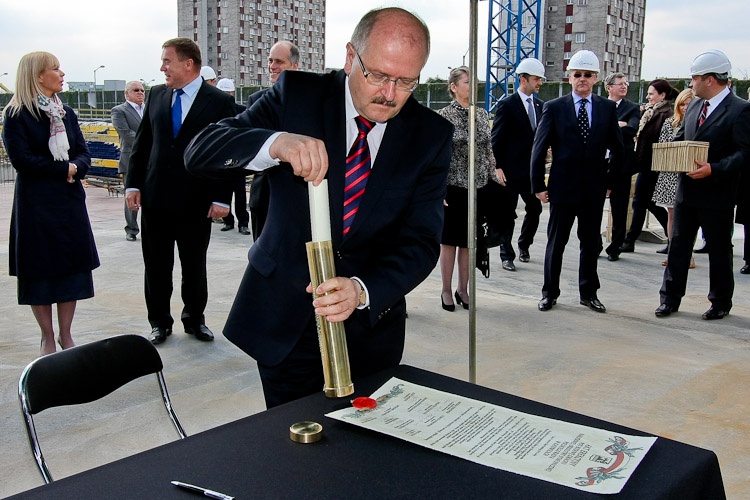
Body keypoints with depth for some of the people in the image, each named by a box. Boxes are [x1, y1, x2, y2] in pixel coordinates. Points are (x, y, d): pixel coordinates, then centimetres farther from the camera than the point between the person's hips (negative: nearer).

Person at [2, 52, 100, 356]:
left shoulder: (66, 113, 10)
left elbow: (83, 154, 7)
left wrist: (76, 167, -14)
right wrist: (64, 168, -13)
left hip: (70, 199, 5)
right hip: (36, 202, -5)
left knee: (73, 265, 6)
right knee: (40, 268, 3)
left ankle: (65, 334, 19)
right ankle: (47, 337, 16)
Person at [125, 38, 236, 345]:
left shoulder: (220, 102, -5)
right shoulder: (156, 96, 8)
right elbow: (142, 144, 11)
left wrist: (221, 198, -12)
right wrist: (133, 184, 3)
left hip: (195, 201, -3)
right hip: (155, 198, 3)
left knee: (194, 266, 11)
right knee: (156, 267, 9)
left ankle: (194, 319, 27)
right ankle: (159, 322, 23)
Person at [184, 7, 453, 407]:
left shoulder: (431, 135, -6)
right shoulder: (296, 94, -8)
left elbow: (421, 241, -11)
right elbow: (201, 152, -15)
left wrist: (364, 291, -30)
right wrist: (276, 142, -35)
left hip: (371, 326, 1)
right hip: (283, 321, -1)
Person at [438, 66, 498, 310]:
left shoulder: (482, 115, 8)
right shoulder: (443, 116, -6)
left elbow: (488, 151, 13)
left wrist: (494, 179, 10)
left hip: (478, 187, 4)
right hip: (452, 187, -4)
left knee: (469, 241, 10)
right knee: (449, 240, 6)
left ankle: (462, 288, 22)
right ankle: (446, 290, 18)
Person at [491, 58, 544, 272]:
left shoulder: (540, 105, 10)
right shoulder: (507, 105, -8)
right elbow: (497, 139, -9)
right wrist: (498, 168, -14)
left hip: (531, 169, 6)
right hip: (510, 171, -6)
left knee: (535, 208, 9)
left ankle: (523, 245, 32)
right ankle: (507, 256, 14)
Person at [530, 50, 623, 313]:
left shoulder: (608, 108, 4)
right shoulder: (554, 107, -3)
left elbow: (617, 148, 11)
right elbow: (539, 149, -3)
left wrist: (611, 180, 7)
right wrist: (538, 186, -5)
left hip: (595, 189, 2)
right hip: (562, 187, -2)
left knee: (591, 243, 11)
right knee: (556, 242, 7)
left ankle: (588, 293, 25)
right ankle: (550, 293, 20)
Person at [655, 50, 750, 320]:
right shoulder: (694, 106, 10)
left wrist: (714, 169, -27)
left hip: (717, 194, -6)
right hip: (687, 190, 7)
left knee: (719, 250, 8)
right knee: (678, 246, 10)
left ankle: (721, 303, 23)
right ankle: (670, 299, 19)